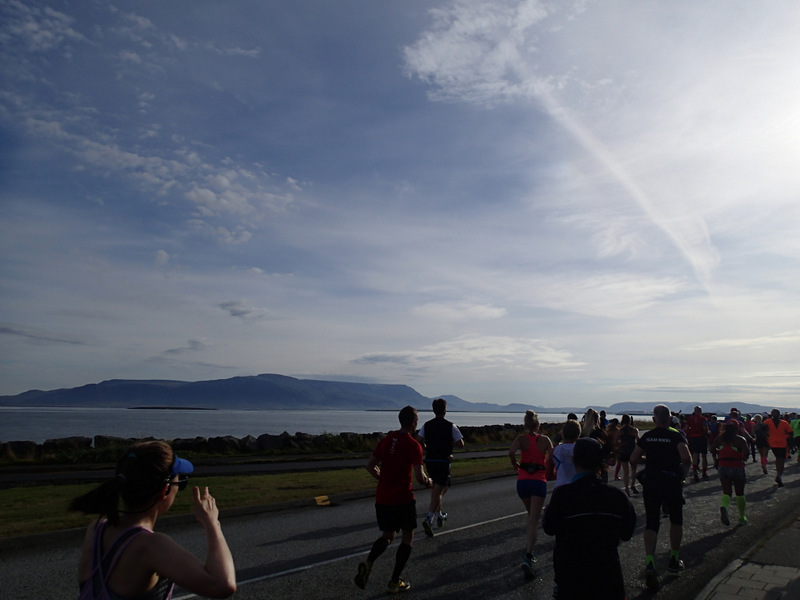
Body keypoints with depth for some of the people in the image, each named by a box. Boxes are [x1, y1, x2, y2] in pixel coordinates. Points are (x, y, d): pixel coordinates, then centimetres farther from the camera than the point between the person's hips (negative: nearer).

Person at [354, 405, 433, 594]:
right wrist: (428, 482, 5)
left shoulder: (386, 440, 6)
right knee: (408, 538, 14)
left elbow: (369, 465, 8)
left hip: (382, 498, 5)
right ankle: (394, 582, 14)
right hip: (403, 499, -5)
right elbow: (419, 476, -16)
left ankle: (368, 563, -6)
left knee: (387, 536, 20)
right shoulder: (414, 445, -11)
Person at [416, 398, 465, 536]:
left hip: (429, 461, 5)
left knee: (438, 488, 24)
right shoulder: (450, 426, -7)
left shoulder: (427, 425, 3)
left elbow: (418, 441, -5)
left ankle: (439, 515, 34)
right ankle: (429, 519, -19)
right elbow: (460, 444, -7)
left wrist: (427, 449, 11)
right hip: (443, 461, -5)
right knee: (438, 492, -4)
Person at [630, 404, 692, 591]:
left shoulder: (647, 436, 1)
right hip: (672, 482, -1)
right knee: (676, 520, 21)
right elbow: (686, 458, -21)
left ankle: (649, 563, -15)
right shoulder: (675, 435, -7)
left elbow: (633, 460, 1)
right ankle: (674, 559, 31)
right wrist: (684, 465, 1)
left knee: (651, 523, 2)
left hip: (650, 482, 1)